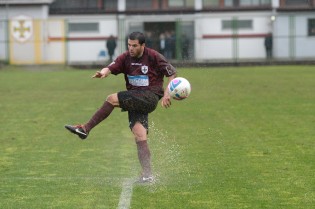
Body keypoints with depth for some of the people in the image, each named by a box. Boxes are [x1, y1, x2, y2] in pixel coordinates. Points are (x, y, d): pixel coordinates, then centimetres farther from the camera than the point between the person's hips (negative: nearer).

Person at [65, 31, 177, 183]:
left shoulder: (154, 57, -5)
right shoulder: (125, 58, 7)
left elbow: (172, 73, 1)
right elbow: (111, 68, -6)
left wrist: (167, 94, -10)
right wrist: (103, 73, -30)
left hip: (150, 97, -5)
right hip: (135, 101, 5)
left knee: (112, 99, -21)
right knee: (140, 137, -8)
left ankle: (86, 129, -13)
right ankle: (147, 175, -8)